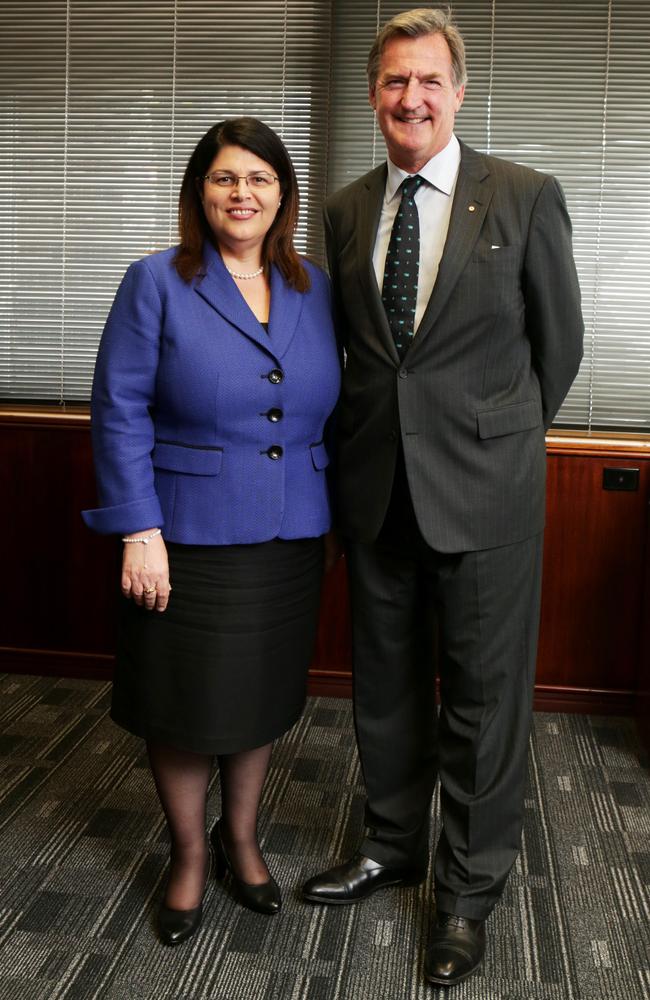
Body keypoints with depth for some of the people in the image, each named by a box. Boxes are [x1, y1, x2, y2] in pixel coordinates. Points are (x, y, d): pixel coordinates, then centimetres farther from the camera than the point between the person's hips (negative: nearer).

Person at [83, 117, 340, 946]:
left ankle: (241, 838, 39)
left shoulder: (312, 289, 7)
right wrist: (139, 531, -15)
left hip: (287, 539, 4)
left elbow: (330, 410, 9)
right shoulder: (157, 283, -5)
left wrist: (332, 518, 5)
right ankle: (188, 855, 33)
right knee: (184, 701, 9)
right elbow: (120, 411, -9)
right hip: (189, 539, -3)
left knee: (261, 694, 15)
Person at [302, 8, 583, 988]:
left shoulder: (527, 197, -5)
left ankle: (470, 888, 28)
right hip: (377, 488, 4)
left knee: (484, 692, 8)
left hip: (483, 490, -3)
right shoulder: (347, 210, 6)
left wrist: (501, 437, 9)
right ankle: (393, 846, 39)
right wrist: (367, 437, 9)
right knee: (385, 683, 16)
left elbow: (560, 343, 3)